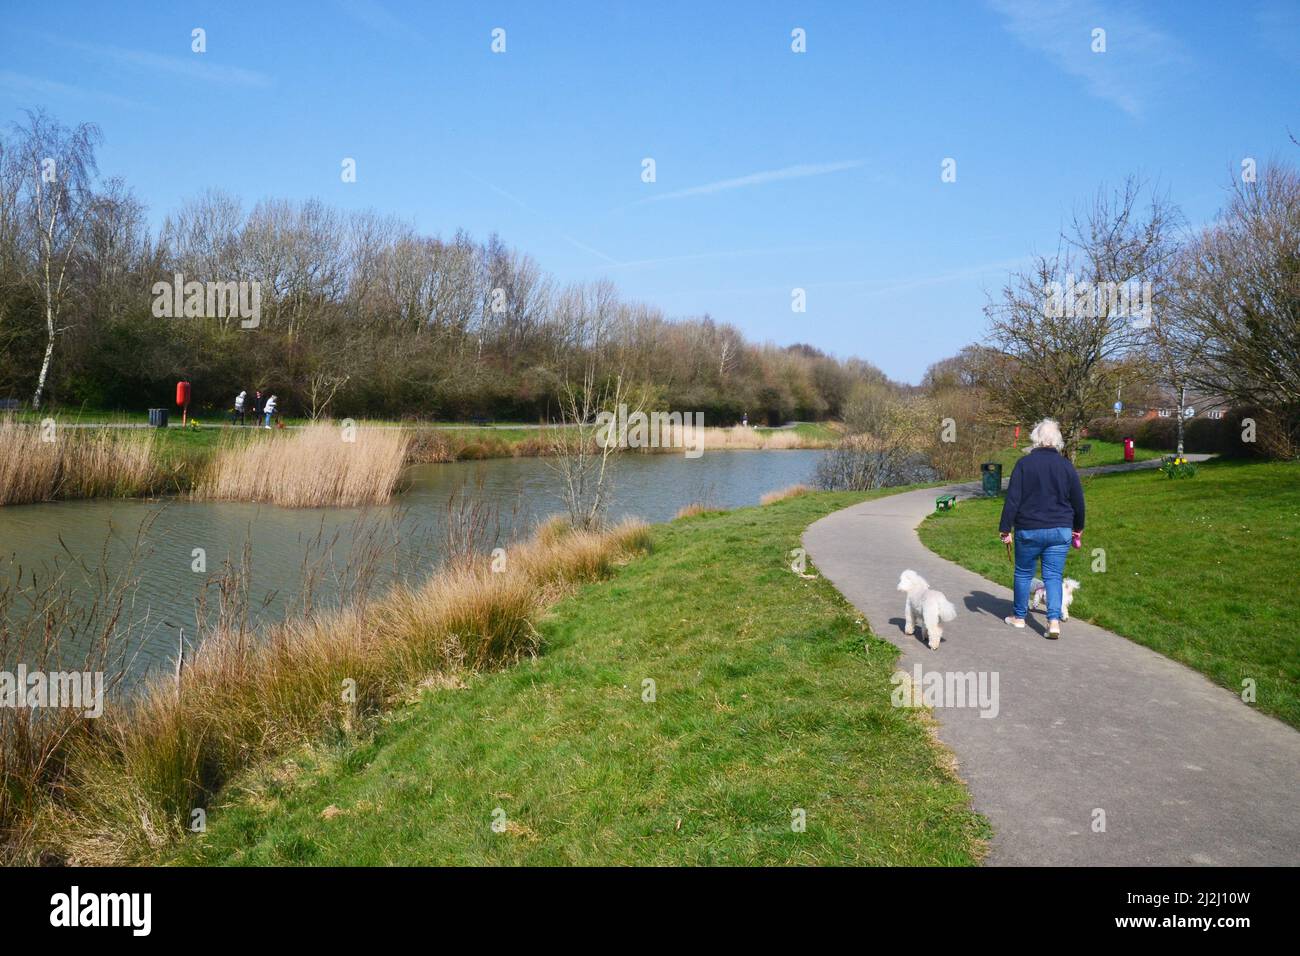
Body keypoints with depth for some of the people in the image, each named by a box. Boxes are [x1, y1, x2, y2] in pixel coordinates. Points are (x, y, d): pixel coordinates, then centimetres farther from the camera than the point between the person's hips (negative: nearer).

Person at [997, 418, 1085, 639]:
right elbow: (1078, 501, 8)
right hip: (1060, 531, 2)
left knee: (1023, 573, 13)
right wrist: (1078, 528, 21)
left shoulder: (1024, 463, -8)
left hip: (1029, 530, -2)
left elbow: (1012, 499, -10)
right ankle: (1054, 620, -7)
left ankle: (1019, 617, 24)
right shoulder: (1066, 465, 1)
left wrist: (1005, 528, -4)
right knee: (1053, 576, 6)